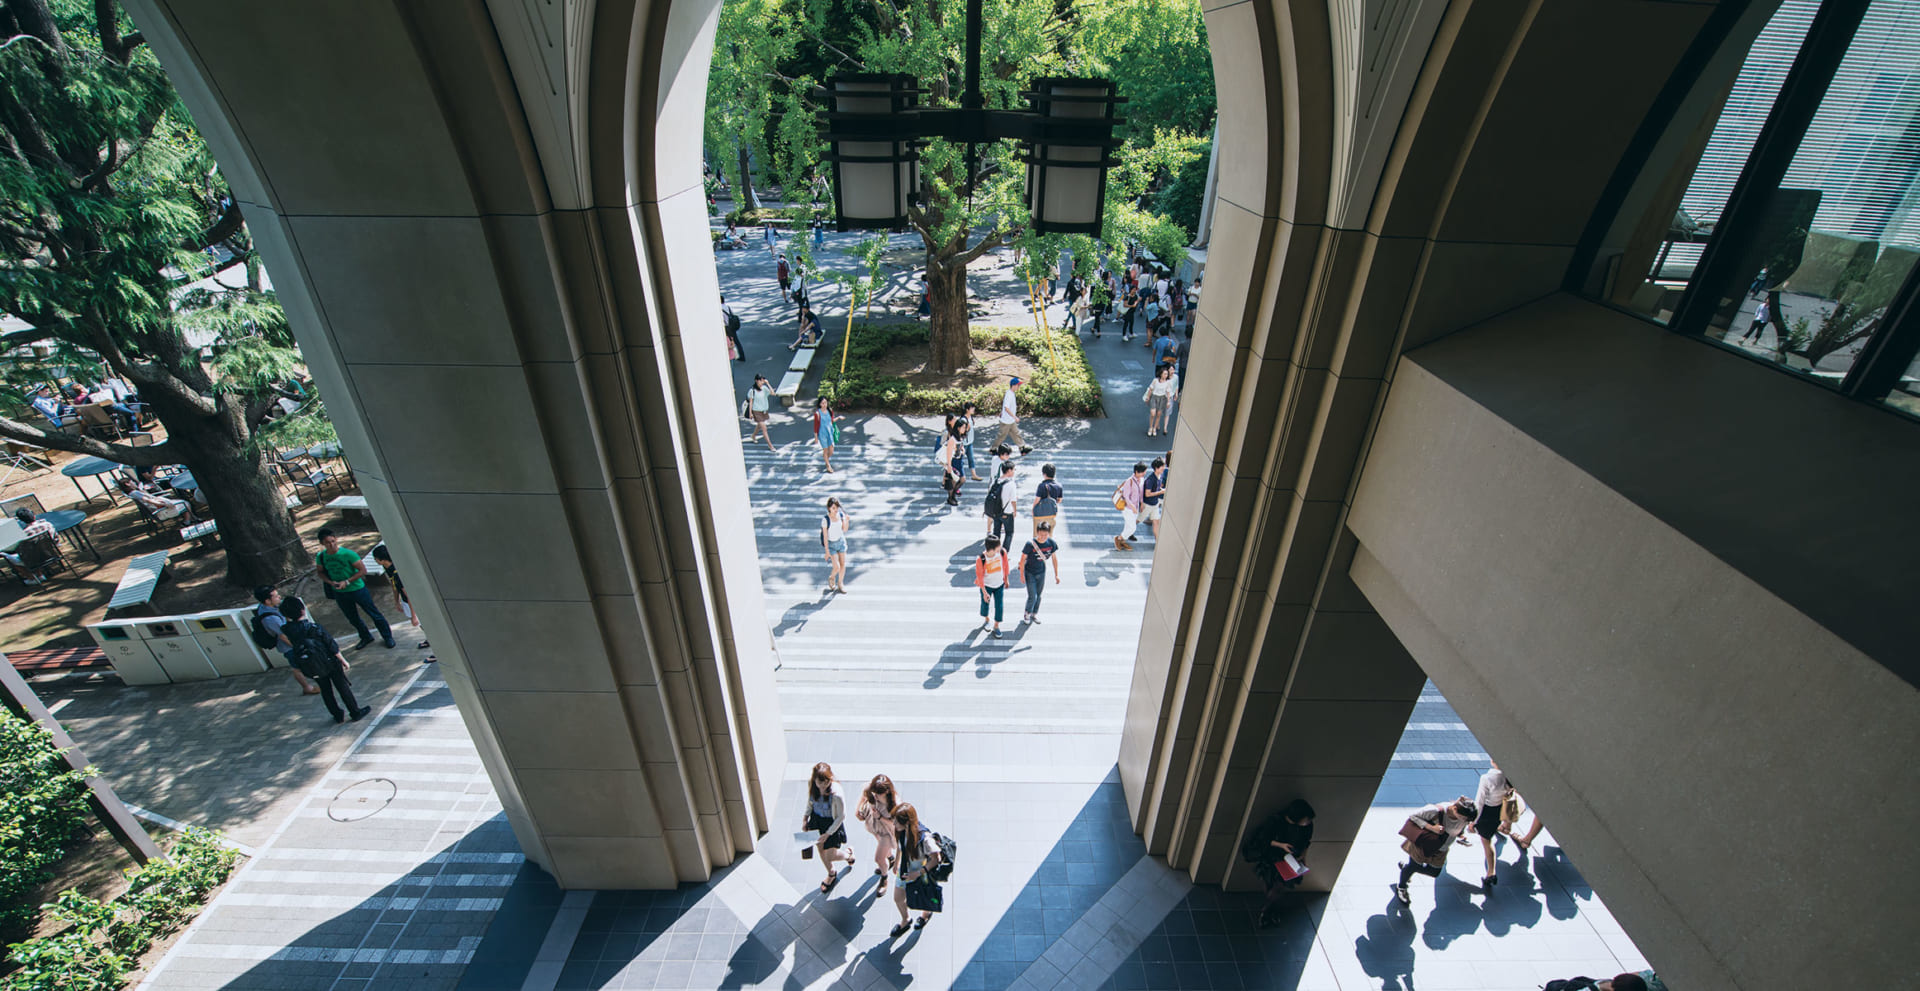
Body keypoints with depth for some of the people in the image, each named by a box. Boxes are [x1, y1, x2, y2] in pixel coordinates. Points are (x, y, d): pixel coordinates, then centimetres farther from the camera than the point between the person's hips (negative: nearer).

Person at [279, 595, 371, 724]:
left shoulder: (287, 629, -16)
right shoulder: (313, 627, -26)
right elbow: (332, 646, -17)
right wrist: (343, 661, -6)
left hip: (312, 669, 4)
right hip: (329, 663, -4)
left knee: (325, 689, 22)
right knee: (342, 687, 12)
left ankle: (338, 715, 34)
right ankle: (356, 712, 23)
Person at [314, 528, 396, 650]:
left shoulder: (348, 554, -19)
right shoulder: (320, 557, -7)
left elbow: (363, 570, -16)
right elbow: (320, 572, 10)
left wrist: (347, 582, -21)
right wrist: (330, 582, -8)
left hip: (357, 589, -4)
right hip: (340, 593, 4)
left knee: (374, 614, 5)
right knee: (353, 619, 19)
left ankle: (387, 637, 21)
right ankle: (366, 637, 41)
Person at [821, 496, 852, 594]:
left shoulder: (841, 514, -12)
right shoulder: (825, 520, -24)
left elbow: (845, 530, -2)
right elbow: (825, 536, -17)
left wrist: (847, 521, -22)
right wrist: (827, 551, -14)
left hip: (841, 541, 4)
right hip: (831, 544, -4)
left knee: (843, 565, 8)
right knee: (837, 567, -7)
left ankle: (840, 584, 30)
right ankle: (831, 578, 27)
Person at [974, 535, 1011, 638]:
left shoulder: (1002, 553, -21)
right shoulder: (980, 559, -29)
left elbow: (1005, 566, -1)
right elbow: (979, 576, -18)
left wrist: (1006, 579, 11)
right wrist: (984, 592, -16)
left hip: (999, 585, 2)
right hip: (986, 586, -2)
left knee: (999, 606, 5)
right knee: (985, 604, 15)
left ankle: (996, 626, 27)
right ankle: (986, 620, 47)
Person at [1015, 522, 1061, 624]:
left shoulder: (1051, 543, -14)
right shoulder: (1030, 544, -26)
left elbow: (1054, 558, 0)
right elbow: (1023, 559, -14)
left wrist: (1056, 574, 5)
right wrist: (1022, 574, -10)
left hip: (1042, 573, 4)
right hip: (1030, 573, -4)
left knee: (1038, 595, 17)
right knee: (1032, 596, -4)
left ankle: (1034, 614, 40)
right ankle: (1026, 614, 24)